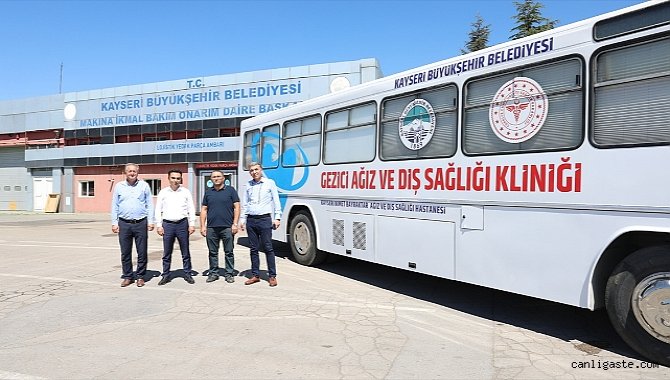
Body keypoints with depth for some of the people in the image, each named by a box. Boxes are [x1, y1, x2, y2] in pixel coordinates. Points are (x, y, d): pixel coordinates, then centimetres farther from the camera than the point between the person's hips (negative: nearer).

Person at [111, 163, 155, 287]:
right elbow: (114, 206, 11)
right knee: (125, 253, 6)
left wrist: (150, 221, -1)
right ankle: (127, 276, 18)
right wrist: (114, 223, 5)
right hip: (124, 224, 1)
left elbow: (149, 204, 6)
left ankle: (140, 276, 14)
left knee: (142, 252, 2)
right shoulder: (119, 186, 9)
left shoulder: (144, 185, 6)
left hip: (141, 223, -1)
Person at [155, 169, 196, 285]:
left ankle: (187, 274, 14)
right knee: (167, 253, 6)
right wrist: (159, 225, 1)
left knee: (185, 252, 5)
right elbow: (158, 210, 7)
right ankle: (165, 275, 15)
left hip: (182, 223, 0)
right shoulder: (163, 192, 6)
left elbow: (191, 209, 5)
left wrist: (192, 224, -2)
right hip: (167, 224, 1)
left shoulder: (186, 192, 5)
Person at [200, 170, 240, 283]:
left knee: (229, 252, 3)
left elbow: (236, 207, -1)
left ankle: (229, 274, 12)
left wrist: (235, 224, -8)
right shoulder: (208, 192, 12)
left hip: (227, 227, -3)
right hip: (211, 228, 3)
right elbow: (204, 210, 13)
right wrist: (202, 226, 5)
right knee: (212, 252, 10)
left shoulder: (230, 190, 3)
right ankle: (213, 273, 20)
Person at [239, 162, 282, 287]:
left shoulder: (270, 183, 3)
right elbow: (244, 204, 17)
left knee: (268, 248, -3)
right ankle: (255, 275, 17)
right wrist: (242, 219, 11)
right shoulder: (248, 185, 12)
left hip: (265, 219, -4)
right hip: (251, 220, 4)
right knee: (253, 249, 8)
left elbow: (276, 201, 2)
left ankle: (272, 276, 3)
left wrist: (277, 217, -4)